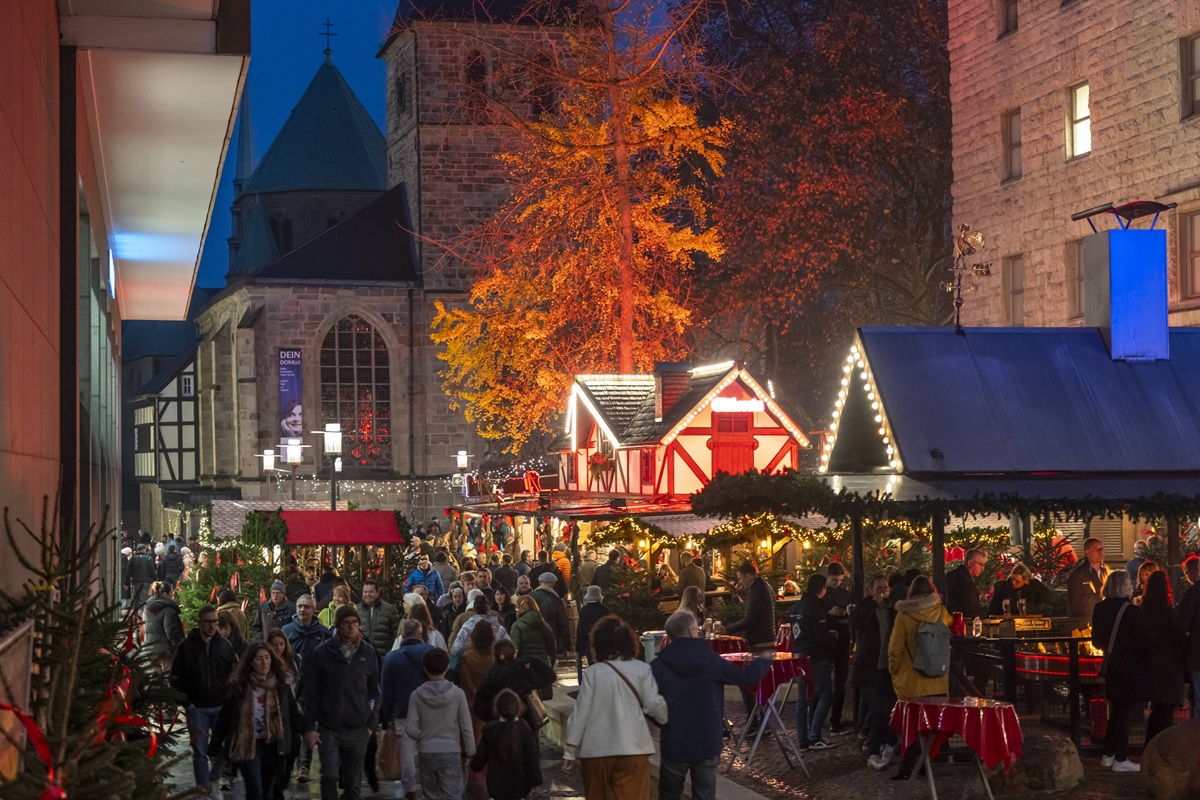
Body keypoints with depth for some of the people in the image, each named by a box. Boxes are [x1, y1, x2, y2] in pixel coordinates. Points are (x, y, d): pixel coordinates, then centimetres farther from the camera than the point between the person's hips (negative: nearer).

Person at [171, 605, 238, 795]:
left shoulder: (225, 646, 4)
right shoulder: (187, 646, -1)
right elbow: (176, 677, 0)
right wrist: (186, 702, -7)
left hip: (221, 706, 2)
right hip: (196, 707, -2)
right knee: (200, 751, 0)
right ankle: (203, 788, 6)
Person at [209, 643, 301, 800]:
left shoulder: (281, 685, 3)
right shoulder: (241, 687, -2)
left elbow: (293, 714, 5)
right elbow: (225, 717, 3)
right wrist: (214, 747, 5)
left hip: (273, 747, 3)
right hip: (248, 747, -3)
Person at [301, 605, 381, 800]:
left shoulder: (368, 653, 6)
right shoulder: (323, 653, -1)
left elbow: (374, 690, 12)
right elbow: (311, 691, 0)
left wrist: (372, 721, 3)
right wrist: (309, 726, -6)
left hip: (357, 729, 2)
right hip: (329, 728, -2)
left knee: (353, 783, 7)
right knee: (329, 776, -13)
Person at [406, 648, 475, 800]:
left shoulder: (417, 695, -5)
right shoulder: (457, 693, -8)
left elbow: (410, 729, -6)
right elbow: (466, 727, -4)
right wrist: (470, 751, 8)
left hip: (426, 753, 2)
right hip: (450, 753, -2)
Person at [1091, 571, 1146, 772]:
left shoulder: (1100, 609, 3)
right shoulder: (1132, 612, -18)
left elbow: (1096, 641, 12)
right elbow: (1141, 643, -16)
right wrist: (1147, 660, 1)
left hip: (1111, 666, 7)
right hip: (1130, 670, -7)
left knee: (1115, 711, 19)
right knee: (1126, 712, 0)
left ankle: (1108, 755, 23)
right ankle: (1121, 760, 3)